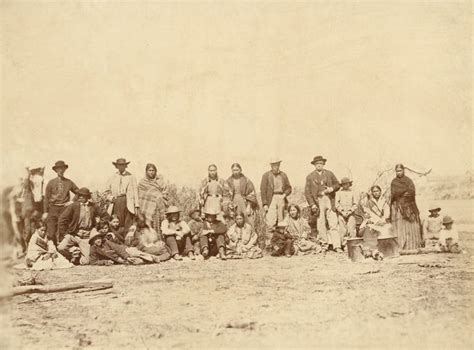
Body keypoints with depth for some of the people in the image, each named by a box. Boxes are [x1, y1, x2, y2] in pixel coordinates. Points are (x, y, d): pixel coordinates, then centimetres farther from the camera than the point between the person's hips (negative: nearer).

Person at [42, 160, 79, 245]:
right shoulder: (51, 183, 5)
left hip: (64, 209, 0)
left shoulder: (69, 182, 6)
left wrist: (72, 202, -1)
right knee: (51, 233, -5)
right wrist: (45, 212, 0)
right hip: (53, 209, 0)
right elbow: (46, 198, 6)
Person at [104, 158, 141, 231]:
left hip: (129, 204, -2)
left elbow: (135, 191, 5)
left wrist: (137, 206, -3)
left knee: (129, 227, -10)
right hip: (116, 203, 2)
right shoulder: (112, 179, 17)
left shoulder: (131, 177, 10)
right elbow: (107, 192, 21)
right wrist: (111, 198, -1)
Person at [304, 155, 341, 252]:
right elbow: (307, 192, 3)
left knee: (333, 224, -6)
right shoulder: (310, 177, 7)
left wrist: (331, 188, -6)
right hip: (318, 201, 0)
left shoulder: (329, 174, 12)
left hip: (329, 200, 0)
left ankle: (336, 245, -7)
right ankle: (324, 243, 14)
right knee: (321, 224, 0)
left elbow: (337, 184, 17)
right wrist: (312, 205, -6)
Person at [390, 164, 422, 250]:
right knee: (400, 228, -9)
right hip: (398, 207, -1)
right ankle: (401, 248, -11)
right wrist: (406, 191, -8)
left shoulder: (408, 180, 10)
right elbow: (394, 193, -6)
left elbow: (413, 192, -2)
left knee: (411, 227, -4)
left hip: (409, 207, 1)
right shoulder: (394, 182, 8)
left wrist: (401, 193, -11)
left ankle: (413, 247, -2)